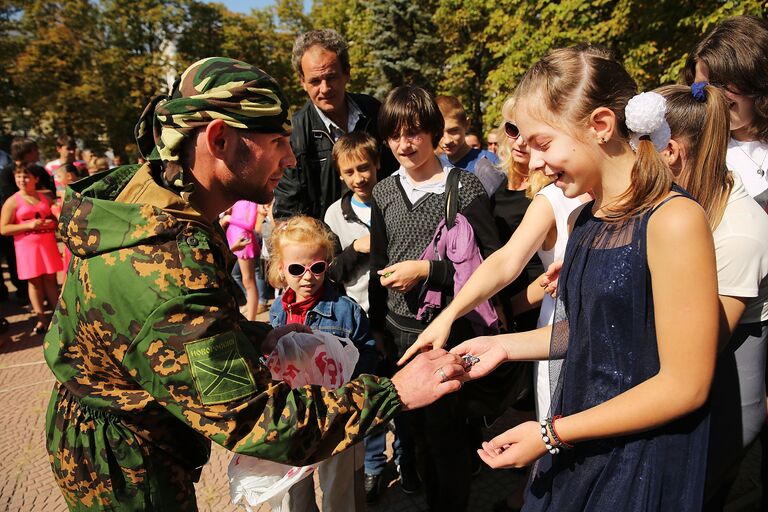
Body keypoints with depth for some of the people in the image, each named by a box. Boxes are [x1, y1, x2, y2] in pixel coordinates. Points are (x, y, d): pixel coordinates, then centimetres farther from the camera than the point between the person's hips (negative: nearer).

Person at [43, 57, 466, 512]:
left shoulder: (149, 187, -8)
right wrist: (393, 394, -32)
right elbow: (252, 419, -36)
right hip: (124, 471, -8)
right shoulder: (166, 262, -39)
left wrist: (258, 335, -5)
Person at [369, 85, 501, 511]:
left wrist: (428, 270, -19)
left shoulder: (466, 187, -9)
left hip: (450, 332, -5)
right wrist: (377, 328, 14)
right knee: (414, 427, 20)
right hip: (399, 332, 5)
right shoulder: (383, 193, 5)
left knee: (446, 431, 8)